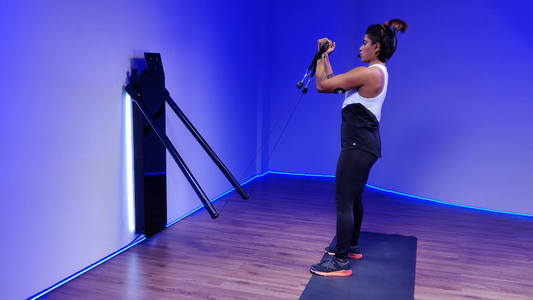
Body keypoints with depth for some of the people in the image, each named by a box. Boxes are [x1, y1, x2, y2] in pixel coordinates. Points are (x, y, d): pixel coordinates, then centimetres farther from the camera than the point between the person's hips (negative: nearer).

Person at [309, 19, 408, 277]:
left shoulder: (368, 73, -17)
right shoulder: (377, 73, 15)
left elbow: (322, 84, -15)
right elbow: (334, 83, 20)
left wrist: (322, 56, -1)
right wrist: (325, 57, 17)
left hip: (358, 145, -11)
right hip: (364, 143, 11)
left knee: (343, 201, -7)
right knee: (353, 198, 22)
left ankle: (341, 261, 0)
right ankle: (351, 246, 38)